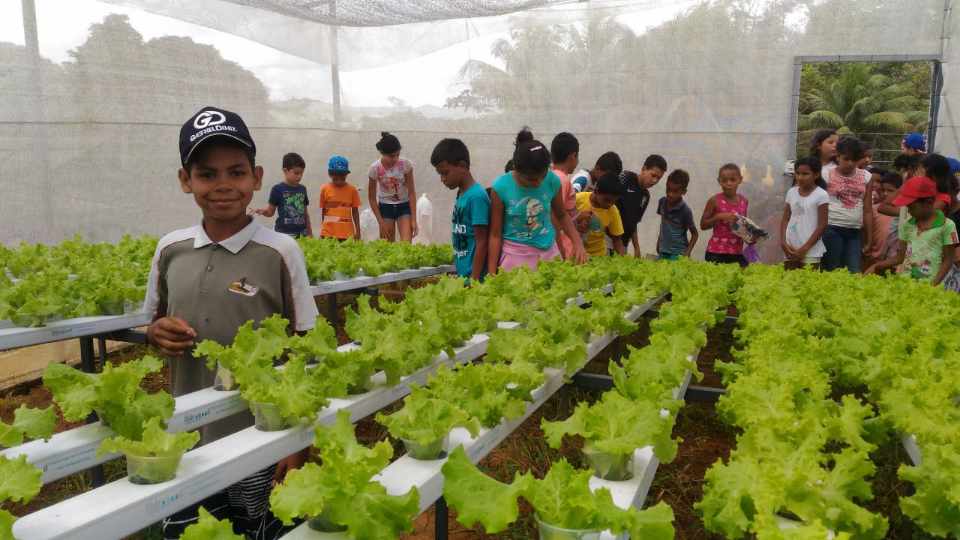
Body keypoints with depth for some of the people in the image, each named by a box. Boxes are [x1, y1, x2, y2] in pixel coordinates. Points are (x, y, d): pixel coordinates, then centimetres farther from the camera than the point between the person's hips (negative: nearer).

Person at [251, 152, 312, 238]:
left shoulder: (302, 189, 10)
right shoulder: (277, 189, -4)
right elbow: (270, 211, -1)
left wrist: (310, 232, 16)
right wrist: (263, 211, -23)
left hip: (301, 234, 5)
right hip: (284, 233, -5)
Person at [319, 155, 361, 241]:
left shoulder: (352, 190, 1)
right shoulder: (325, 189, 1)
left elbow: (355, 212, 6)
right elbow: (323, 211, 8)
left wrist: (357, 231, 6)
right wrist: (323, 230, 10)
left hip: (347, 233, 0)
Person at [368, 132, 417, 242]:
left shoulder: (406, 164, -18)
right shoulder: (375, 168, -17)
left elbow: (411, 192, -12)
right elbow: (372, 197, -7)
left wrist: (413, 219, -14)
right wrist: (381, 221, -10)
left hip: (404, 206, 0)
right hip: (385, 207, 0)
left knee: (406, 244, -13)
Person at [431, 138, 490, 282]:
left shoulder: (477, 196, -16)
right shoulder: (461, 194, 8)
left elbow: (481, 243, -16)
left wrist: (474, 280, -17)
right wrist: (459, 274, 17)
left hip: (472, 274, -8)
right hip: (461, 273, 8)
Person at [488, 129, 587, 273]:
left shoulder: (552, 180, -8)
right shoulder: (501, 187, -16)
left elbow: (562, 216, 10)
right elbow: (495, 234, -8)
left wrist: (577, 242, -5)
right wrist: (492, 275, -9)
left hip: (548, 252, 3)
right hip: (515, 255, -3)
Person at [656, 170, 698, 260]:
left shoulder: (685, 210, -14)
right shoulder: (662, 202, 0)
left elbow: (695, 234, -5)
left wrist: (687, 253, -14)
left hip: (678, 254, -5)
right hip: (662, 252, 5)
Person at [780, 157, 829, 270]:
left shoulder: (821, 195, -8)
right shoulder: (791, 192, 7)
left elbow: (822, 225, -9)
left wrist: (804, 248, -11)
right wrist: (783, 242, -4)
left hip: (811, 252, -5)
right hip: (791, 249, 5)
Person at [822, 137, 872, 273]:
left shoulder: (865, 177, 8)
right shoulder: (827, 175, -2)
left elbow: (868, 211, 10)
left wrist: (869, 239, 9)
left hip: (855, 232, 3)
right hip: (832, 229, -3)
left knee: (854, 272, 0)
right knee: (832, 270, -1)